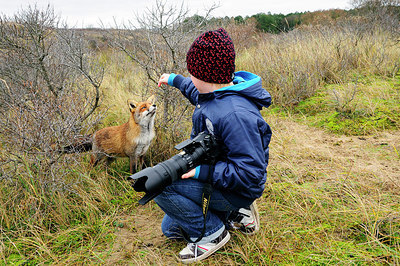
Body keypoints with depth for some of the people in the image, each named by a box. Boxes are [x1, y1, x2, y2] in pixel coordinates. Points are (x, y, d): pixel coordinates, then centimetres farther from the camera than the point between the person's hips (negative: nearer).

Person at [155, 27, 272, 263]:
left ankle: (212, 232, -6)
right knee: (171, 228, 16)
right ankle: (234, 214, 16)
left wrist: (202, 171, -32)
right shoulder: (217, 93, -4)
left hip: (236, 190, -9)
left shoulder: (235, 115, -35)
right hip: (213, 177, 10)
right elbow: (198, 94, 24)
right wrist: (175, 80, 32)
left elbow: (250, 174, -33)